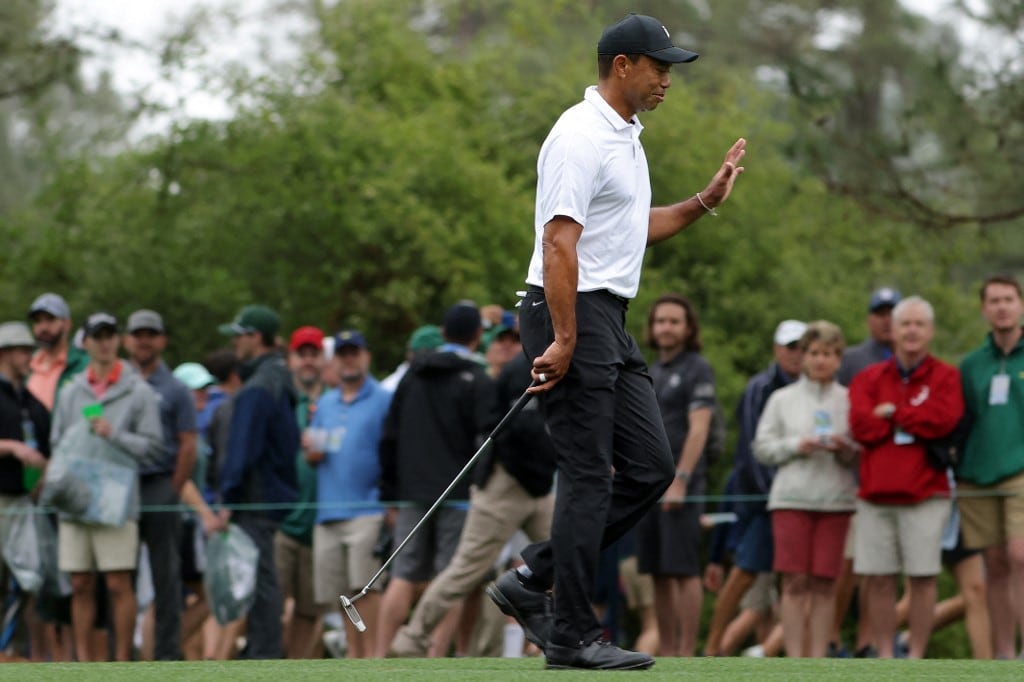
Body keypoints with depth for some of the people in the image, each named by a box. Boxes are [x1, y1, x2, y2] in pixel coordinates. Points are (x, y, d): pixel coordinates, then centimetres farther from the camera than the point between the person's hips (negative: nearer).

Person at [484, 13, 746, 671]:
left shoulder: (626, 136, 17)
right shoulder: (581, 137, -15)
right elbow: (559, 240, -22)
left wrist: (706, 200, 19)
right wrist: (564, 339, -25)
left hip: (611, 321, 10)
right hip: (571, 317, -10)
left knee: (651, 466, 7)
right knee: (590, 476, -7)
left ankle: (533, 579, 12)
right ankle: (573, 635, -2)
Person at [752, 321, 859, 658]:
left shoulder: (850, 400, 10)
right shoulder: (782, 399, 11)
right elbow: (762, 447, 7)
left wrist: (847, 450, -11)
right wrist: (795, 446, -8)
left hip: (835, 499, 0)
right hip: (791, 498, 0)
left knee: (825, 584, -1)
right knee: (795, 582, -5)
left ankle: (818, 658, 3)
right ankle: (794, 658, -4)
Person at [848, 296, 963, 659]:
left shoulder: (945, 377, 6)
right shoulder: (868, 379, 12)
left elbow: (944, 419, -13)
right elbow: (861, 426, -5)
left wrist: (892, 412, -5)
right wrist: (916, 421, -4)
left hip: (925, 494, -2)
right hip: (876, 493, 2)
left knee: (923, 577, -4)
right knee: (879, 580, 0)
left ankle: (916, 657, 2)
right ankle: (884, 657, 7)